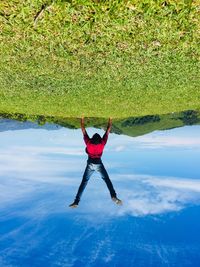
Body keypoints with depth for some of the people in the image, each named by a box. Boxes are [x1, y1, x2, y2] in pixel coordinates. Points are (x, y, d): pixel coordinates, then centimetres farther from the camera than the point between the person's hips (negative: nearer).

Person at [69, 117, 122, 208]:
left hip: (90, 164, 1)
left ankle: (76, 202, 2)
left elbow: (83, 130, 5)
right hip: (99, 164, -1)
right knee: (107, 180, 6)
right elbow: (108, 131, 6)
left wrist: (82, 119, 14)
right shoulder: (102, 142, -2)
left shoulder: (88, 142, -1)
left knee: (84, 182, 7)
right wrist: (110, 120, 16)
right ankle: (113, 196, -17)